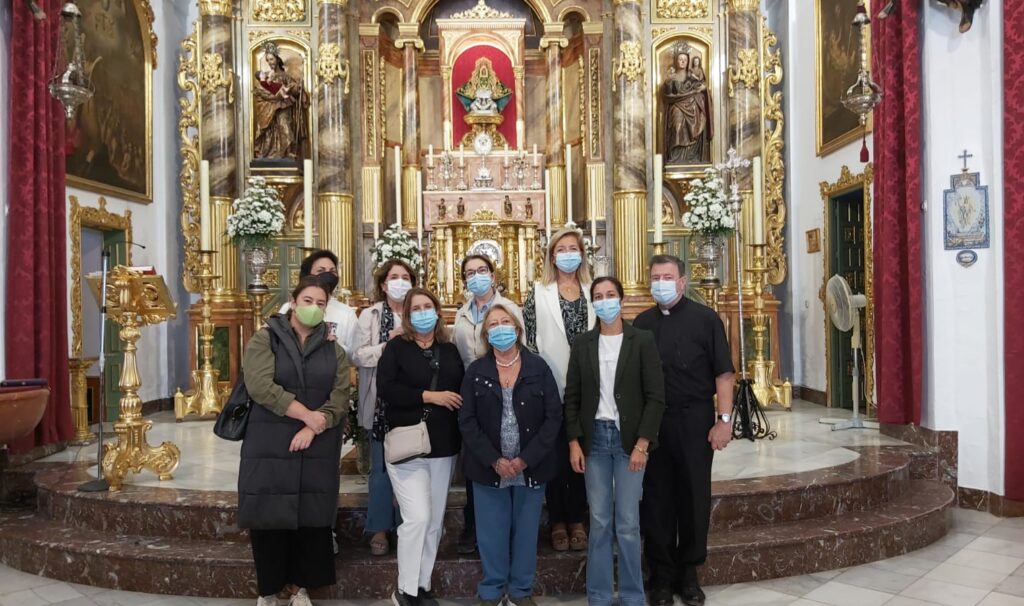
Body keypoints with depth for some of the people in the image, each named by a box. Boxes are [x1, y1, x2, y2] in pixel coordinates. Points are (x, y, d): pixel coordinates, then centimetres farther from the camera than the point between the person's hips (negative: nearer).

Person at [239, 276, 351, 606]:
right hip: (270, 444, -2)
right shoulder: (264, 339, 0)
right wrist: (307, 414, -17)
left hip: (318, 448, 2)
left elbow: (340, 398, 0)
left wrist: (313, 430, -14)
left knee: (312, 517, 5)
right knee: (270, 517, 2)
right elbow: (260, 386, -14)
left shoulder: (333, 349, 8)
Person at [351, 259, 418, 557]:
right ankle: (379, 529, 18)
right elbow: (357, 356, -5)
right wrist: (386, 345, -16)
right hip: (381, 403, -1)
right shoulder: (370, 315, 4)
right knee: (381, 467, 6)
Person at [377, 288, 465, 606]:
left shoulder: (450, 350, 12)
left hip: (443, 447, 5)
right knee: (417, 517, -12)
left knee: (435, 521, 10)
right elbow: (386, 389, -14)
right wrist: (428, 396, -17)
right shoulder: (396, 347, 0)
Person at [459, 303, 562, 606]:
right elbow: (467, 421, -4)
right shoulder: (475, 371, 0)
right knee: (492, 533, 8)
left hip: (531, 467, 0)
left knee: (526, 531, 11)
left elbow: (554, 416, -5)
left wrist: (526, 459, -12)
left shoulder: (538, 367, -2)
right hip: (489, 468, 0)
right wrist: (494, 460, -14)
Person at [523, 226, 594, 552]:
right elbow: (529, 338, -2)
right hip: (552, 385, -2)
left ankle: (577, 519, 21)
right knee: (556, 455, 5)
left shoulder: (593, 291, 9)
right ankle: (557, 521, 17)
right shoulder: (539, 293, 1)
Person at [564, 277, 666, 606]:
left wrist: (642, 444, -12)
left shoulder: (643, 341, -3)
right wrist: (574, 442, 0)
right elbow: (572, 396, 7)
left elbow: (655, 397, -6)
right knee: (599, 522, 8)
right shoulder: (582, 344, 6)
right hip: (594, 437, 3)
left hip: (629, 438, -2)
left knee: (627, 524, 1)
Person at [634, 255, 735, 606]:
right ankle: (661, 574, 21)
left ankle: (689, 571, 24)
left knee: (694, 496, 8)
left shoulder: (705, 319, -2)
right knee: (656, 498, 7)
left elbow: (723, 372, -4)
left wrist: (724, 419, -11)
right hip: (651, 423, 2)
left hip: (694, 422, -2)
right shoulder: (642, 323, 7)